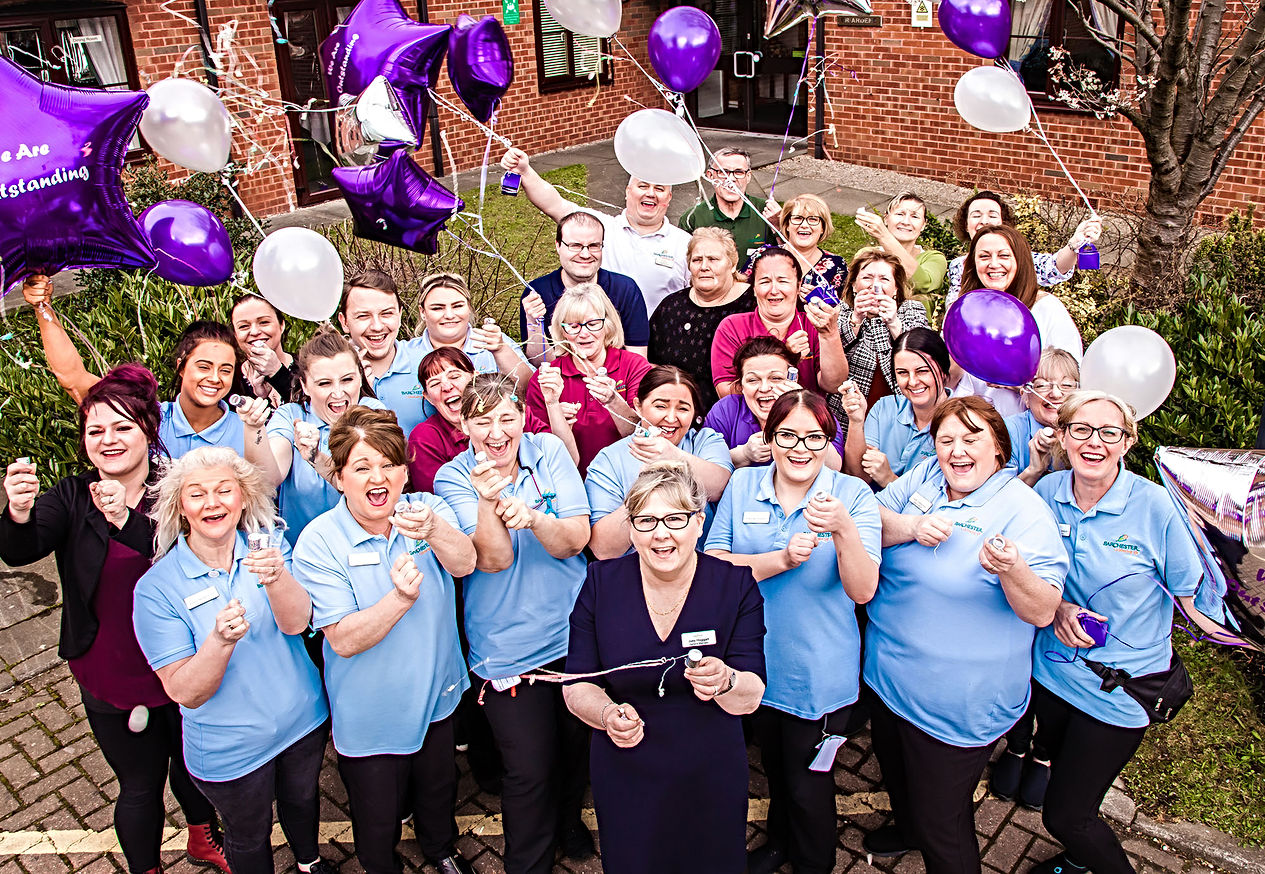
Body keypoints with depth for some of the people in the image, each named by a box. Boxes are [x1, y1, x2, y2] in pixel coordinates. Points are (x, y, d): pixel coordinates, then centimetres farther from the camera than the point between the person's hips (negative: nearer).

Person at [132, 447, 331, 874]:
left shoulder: (267, 548, -12)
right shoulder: (157, 588, -20)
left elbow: (296, 623, -28)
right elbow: (185, 693, -21)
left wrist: (275, 577, -49)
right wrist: (220, 640, -41)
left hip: (303, 720, 3)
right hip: (230, 749, -3)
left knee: (302, 798, 28)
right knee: (249, 835, 19)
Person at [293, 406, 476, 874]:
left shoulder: (428, 509, -12)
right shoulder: (319, 542, -20)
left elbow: (464, 562, -31)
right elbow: (343, 640, -24)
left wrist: (433, 530, -53)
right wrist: (400, 598, -41)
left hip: (436, 695, 3)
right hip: (370, 717, -3)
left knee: (439, 792, 27)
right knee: (378, 823, 18)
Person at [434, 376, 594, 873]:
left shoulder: (550, 452, -4)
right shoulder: (453, 478, -9)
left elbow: (576, 539, -11)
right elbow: (494, 559, -19)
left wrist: (533, 517, -31)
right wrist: (487, 501, -37)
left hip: (575, 632, 3)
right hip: (508, 650, -2)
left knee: (577, 747, 21)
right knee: (530, 770, 4)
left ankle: (568, 820, 51)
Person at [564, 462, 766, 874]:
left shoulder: (737, 585, -9)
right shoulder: (601, 582, -7)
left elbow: (751, 699, -11)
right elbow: (576, 686, -4)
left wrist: (726, 683, -33)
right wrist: (609, 714, -25)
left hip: (711, 781, 0)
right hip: (624, 781, 1)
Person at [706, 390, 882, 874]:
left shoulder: (853, 494, -13)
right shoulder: (742, 485, -6)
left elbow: (863, 590, -21)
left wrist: (843, 529, -38)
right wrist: (783, 559, -26)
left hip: (819, 672, -3)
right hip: (755, 663, 3)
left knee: (808, 783, 14)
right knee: (773, 766, 26)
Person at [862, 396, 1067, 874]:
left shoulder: (1025, 510, -17)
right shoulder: (925, 476, 0)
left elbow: (1042, 611, -23)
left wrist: (1012, 570, -43)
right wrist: (912, 526, -21)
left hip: (956, 702, -6)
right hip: (887, 674, 7)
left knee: (941, 824, 7)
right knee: (896, 774, 31)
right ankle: (907, 830, 60)